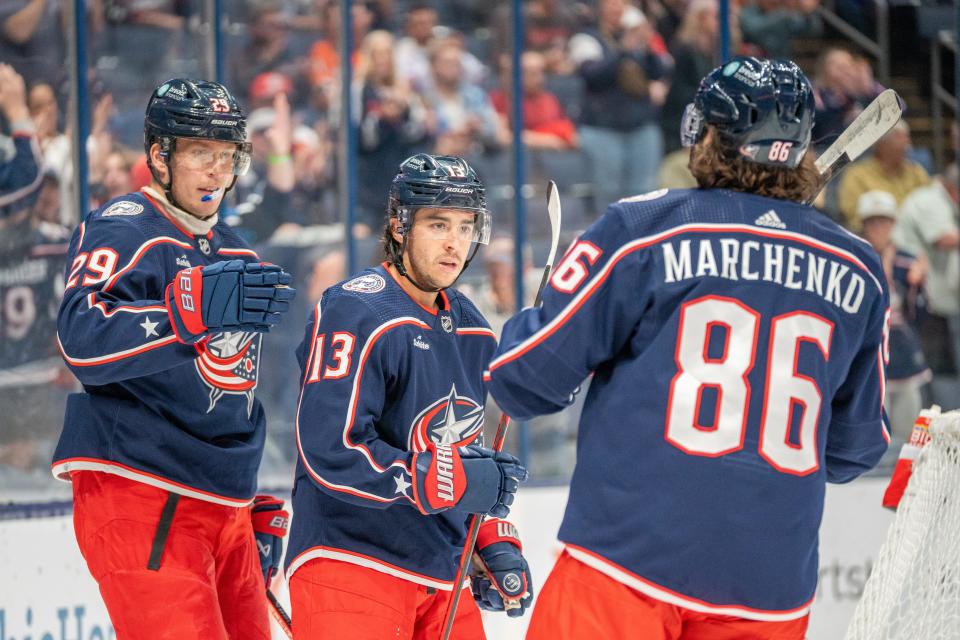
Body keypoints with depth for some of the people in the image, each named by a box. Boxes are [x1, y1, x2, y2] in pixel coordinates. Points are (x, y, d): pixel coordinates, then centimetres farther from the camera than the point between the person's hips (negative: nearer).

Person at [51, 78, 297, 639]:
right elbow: (83, 341, -27)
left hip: (223, 508, 8)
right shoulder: (123, 230, -8)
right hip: (139, 502, -8)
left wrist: (259, 509, 26)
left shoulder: (235, 254, 20)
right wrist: (195, 308, -41)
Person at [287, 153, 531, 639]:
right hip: (349, 565, -8)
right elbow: (331, 452, -23)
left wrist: (494, 544, 15)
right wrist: (452, 482, -21)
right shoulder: (354, 313, -15)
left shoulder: (471, 330, 13)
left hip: (440, 572, 8)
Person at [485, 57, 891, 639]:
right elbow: (854, 449, 16)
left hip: (627, 563, -4)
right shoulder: (859, 272, 7)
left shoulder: (643, 230, -5)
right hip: (771, 587, 4)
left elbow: (526, 377, -3)